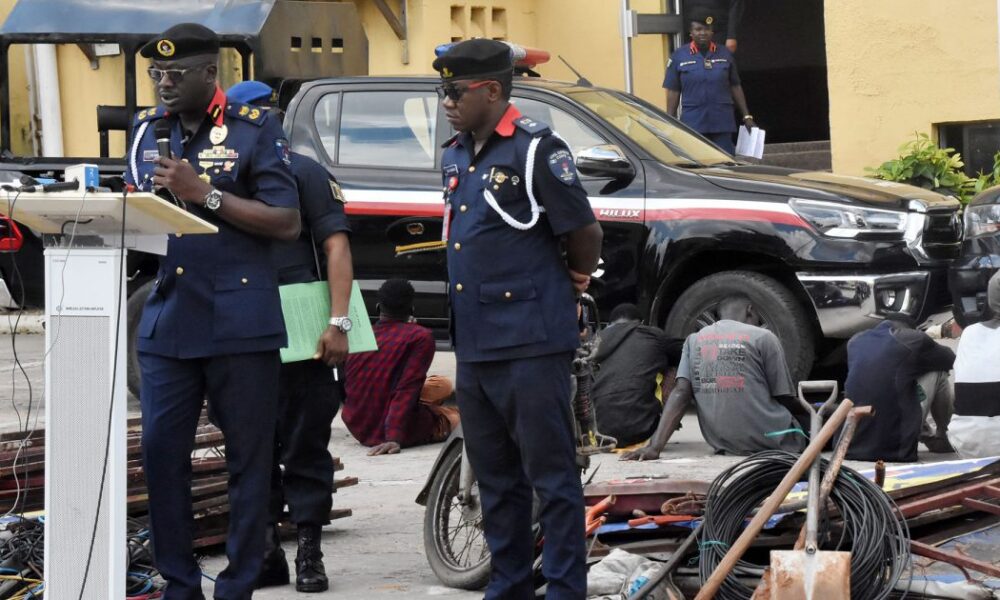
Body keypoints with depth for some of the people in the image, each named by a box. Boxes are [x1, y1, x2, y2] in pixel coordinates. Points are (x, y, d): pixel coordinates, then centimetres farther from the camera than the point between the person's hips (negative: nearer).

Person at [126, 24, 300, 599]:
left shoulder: (254, 129, -2)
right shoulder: (148, 129, 13)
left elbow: (288, 223, -7)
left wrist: (205, 193, -15)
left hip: (239, 324, -4)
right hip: (167, 322, 4)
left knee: (249, 460, 1)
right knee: (161, 453, 0)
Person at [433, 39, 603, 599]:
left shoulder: (535, 149, -11)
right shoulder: (456, 155, 14)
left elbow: (585, 232, -10)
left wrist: (575, 279, 7)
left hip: (530, 345, -8)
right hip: (473, 346, 8)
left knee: (551, 476, -3)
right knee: (495, 479, 15)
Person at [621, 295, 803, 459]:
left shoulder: (694, 341, 10)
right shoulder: (763, 338, -3)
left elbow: (680, 392, -4)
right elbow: (786, 399, 0)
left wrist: (655, 446, -11)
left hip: (723, 445, 5)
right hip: (771, 442, -5)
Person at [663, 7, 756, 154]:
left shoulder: (725, 55, 7)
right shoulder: (679, 57, 3)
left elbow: (735, 87, 12)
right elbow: (673, 92, 3)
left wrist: (747, 116, 8)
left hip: (722, 124, 1)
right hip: (693, 125, -1)